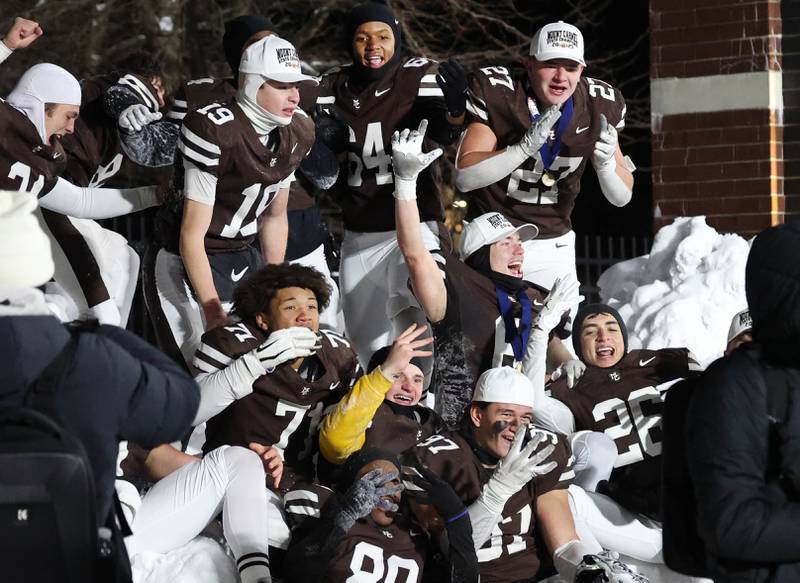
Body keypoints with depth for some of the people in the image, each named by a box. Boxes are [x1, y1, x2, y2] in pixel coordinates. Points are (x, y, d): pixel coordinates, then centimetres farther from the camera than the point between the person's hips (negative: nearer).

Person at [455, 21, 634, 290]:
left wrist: (606, 163, -24)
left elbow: (621, 197, -2)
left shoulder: (598, 106, -6)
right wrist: (527, 146, -35)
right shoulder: (495, 92, -16)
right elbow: (464, 178, -23)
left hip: (553, 246, 3)